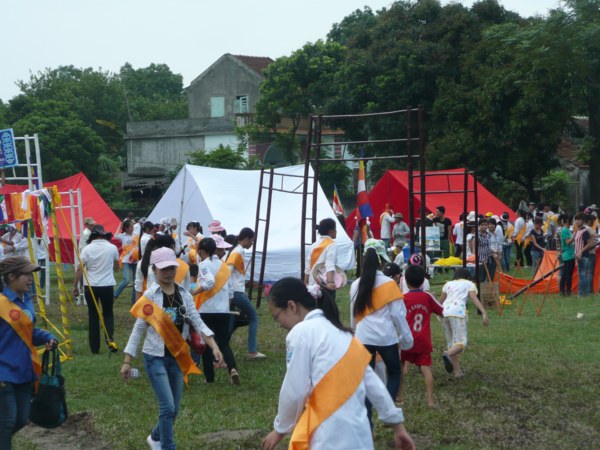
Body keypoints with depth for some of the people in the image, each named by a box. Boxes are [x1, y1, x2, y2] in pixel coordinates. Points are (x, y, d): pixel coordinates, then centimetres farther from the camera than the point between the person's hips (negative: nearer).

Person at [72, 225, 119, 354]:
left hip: (90, 286, 0)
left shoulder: (87, 249, -6)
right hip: (108, 285, 1)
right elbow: (116, 266, 14)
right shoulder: (112, 248, -2)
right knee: (108, 313, 17)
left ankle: (95, 348, 9)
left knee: (93, 316, 8)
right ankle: (109, 337, -7)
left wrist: (75, 286, -1)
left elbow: (79, 269, -8)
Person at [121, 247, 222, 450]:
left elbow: (197, 322, -1)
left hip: (178, 357, 5)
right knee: (168, 407, -12)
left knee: (174, 409, 13)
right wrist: (127, 362, -7)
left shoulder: (184, 294, 3)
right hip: (155, 358, -5)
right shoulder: (149, 296, -10)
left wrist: (214, 346, -15)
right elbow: (138, 329, -7)